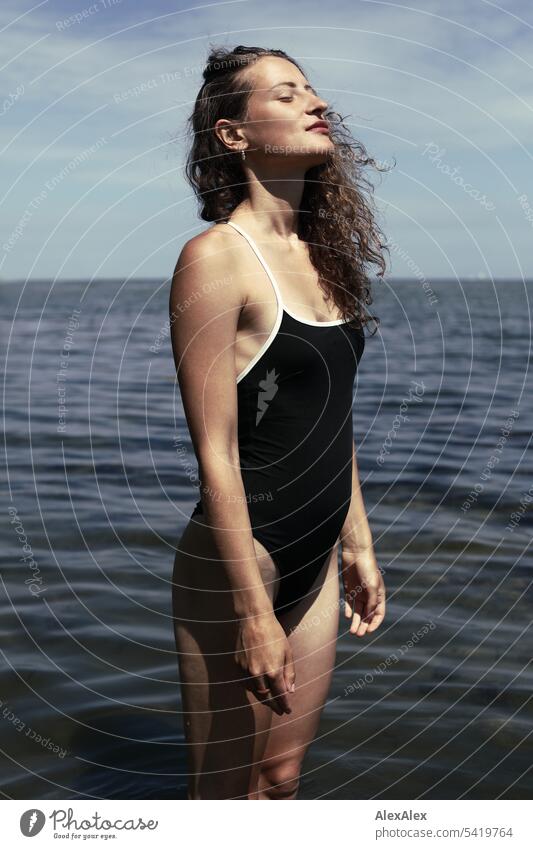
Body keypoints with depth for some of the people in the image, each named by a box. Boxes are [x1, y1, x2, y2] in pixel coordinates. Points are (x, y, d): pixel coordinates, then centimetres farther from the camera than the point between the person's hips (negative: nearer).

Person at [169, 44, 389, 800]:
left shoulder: (322, 254, 8)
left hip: (315, 560, 7)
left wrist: (358, 547, 16)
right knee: (224, 793, 6)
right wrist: (253, 611, -19)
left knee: (283, 777, 17)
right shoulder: (216, 258, -16)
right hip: (237, 563, -7)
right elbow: (216, 454, -19)